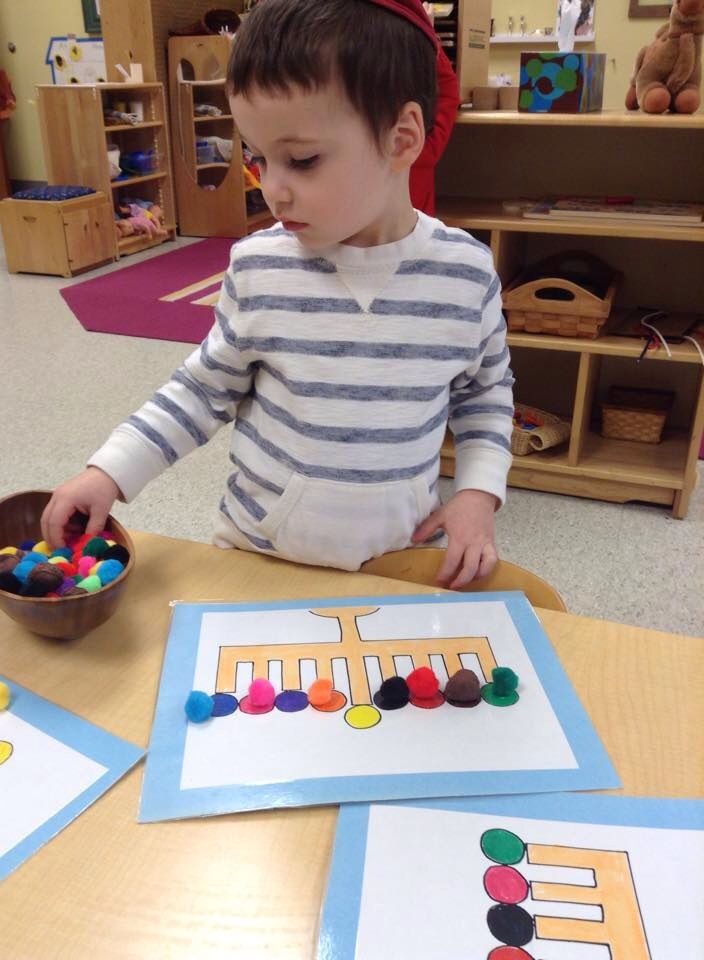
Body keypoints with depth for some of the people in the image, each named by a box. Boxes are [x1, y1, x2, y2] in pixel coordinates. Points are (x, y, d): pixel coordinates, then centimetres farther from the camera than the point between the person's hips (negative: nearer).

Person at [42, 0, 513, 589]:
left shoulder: (468, 274, -10)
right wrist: (110, 471, -5)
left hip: (396, 558, 0)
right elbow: (206, 387, 1)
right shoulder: (258, 268, -11)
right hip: (255, 550, 1)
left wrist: (478, 490, -8)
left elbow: (485, 391, 5)